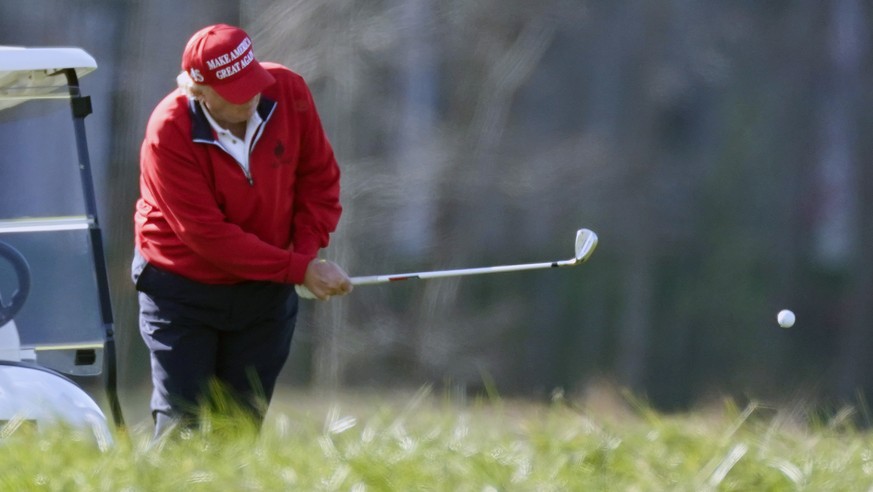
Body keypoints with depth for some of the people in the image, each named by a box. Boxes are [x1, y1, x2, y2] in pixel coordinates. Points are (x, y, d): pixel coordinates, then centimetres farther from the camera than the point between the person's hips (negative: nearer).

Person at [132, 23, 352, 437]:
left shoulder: (287, 92, -13)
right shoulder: (168, 134, -25)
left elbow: (319, 176, 2)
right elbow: (209, 235, -24)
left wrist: (308, 250, -12)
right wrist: (300, 269, -24)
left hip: (264, 291, 4)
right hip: (182, 290, -4)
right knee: (181, 426, -8)